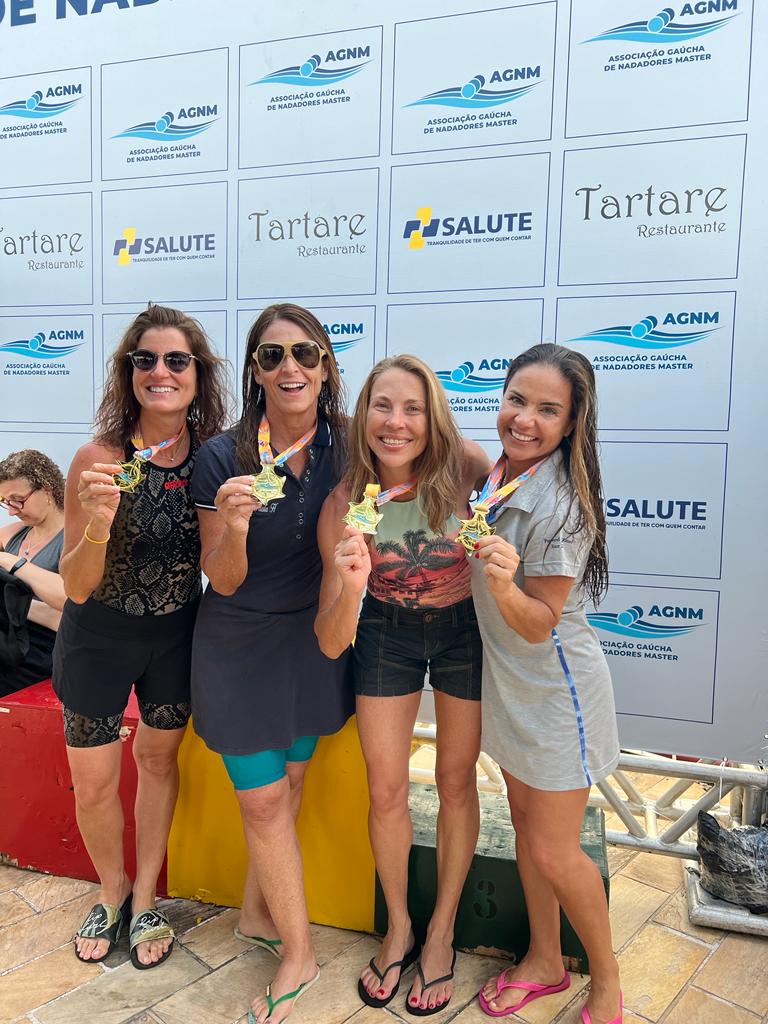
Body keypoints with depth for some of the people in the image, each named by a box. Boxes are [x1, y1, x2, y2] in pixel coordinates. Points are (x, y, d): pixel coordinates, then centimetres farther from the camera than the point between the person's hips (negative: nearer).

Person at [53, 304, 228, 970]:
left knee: (159, 759, 18)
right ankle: (113, 892, 41)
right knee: (93, 784, 10)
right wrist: (98, 525, -37)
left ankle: (146, 901, 41)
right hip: (99, 638, -2)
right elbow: (76, 588, -18)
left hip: (176, 633, 2)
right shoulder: (100, 459, -21)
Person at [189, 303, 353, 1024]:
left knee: (288, 782, 19)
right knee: (263, 799, 5)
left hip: (314, 639, 3)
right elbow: (224, 580, -13)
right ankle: (298, 954, 28)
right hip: (241, 646, -3)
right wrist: (233, 523, -33)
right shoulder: (222, 457, -16)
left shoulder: (346, 444, -9)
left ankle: (257, 915, 44)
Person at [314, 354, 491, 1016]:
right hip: (387, 634, 1)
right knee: (385, 790, 7)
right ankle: (398, 928, 35)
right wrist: (350, 585, -40)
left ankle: (442, 932, 36)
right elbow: (331, 643, -21)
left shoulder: (467, 466, -26)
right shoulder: (344, 506, -23)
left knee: (456, 781, 12)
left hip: (467, 628, 0)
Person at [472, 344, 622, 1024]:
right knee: (524, 822, 21)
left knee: (553, 853, 5)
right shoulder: (497, 474, -2)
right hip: (509, 683, 8)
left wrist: (504, 588, -40)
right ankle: (545, 960, 42)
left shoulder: (561, 505, -26)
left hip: (558, 693, -8)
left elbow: (539, 624, -24)